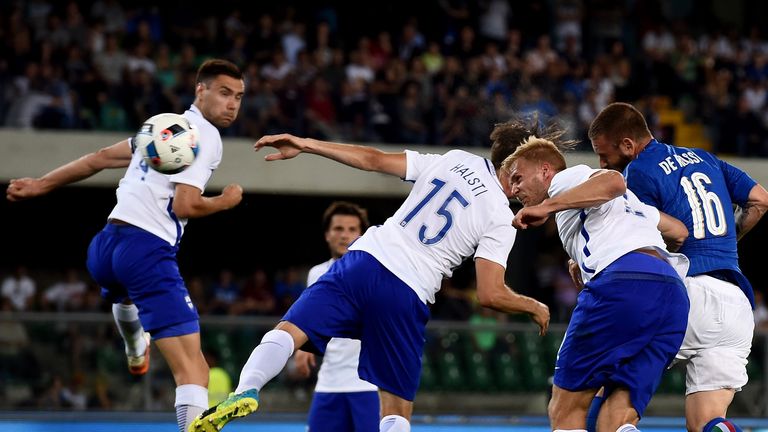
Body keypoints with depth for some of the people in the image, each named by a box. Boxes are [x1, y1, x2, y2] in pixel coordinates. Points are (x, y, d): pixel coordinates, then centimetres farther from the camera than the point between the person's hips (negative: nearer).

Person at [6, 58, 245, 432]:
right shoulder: (205, 135, -7)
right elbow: (185, 205, -16)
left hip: (103, 246, 9)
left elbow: (102, 157, 26)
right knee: (192, 369, -16)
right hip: (147, 249, -9)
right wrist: (225, 201, 2)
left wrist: (41, 184, 33)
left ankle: (135, 352, 77)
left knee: (127, 289, 47)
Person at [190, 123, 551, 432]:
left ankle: (246, 391, -37)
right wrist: (533, 306, 14)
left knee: (287, 333, -6)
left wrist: (305, 144, 17)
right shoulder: (501, 220, 2)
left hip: (363, 263, 2)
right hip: (406, 297, -2)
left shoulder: (453, 160, 12)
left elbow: (373, 160, 10)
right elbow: (490, 294, -5)